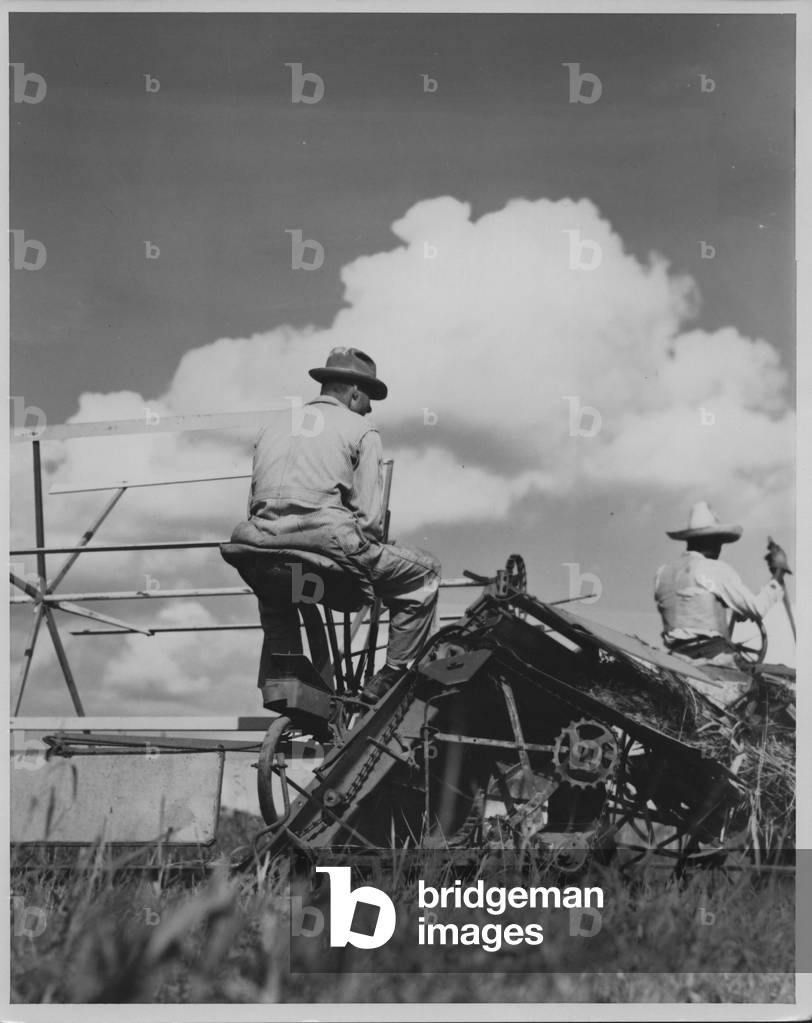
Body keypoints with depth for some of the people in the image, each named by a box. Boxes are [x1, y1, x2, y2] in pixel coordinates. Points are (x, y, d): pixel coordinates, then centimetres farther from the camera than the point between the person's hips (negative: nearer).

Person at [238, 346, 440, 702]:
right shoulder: (360, 430, 6)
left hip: (264, 548, 6)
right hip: (329, 545, -6)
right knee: (423, 571, 14)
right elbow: (370, 515, -2)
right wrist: (375, 574, 13)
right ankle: (388, 682, 10)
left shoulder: (273, 423, 22)